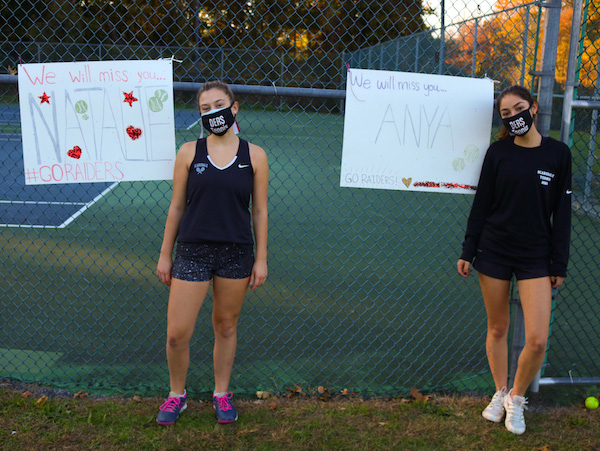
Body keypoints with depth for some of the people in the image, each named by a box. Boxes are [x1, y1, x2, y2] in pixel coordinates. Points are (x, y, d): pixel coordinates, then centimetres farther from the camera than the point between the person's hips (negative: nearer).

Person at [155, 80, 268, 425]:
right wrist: (165, 254, 5)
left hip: (236, 254, 0)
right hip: (193, 251, 0)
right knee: (177, 334, -1)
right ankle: (177, 394, 25)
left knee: (226, 327, 13)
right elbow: (177, 207, 4)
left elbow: (260, 211, 3)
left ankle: (222, 394, 33)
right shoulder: (189, 153, 0)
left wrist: (261, 258, 1)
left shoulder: (255, 156, 0)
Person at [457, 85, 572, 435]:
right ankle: (500, 394, 30)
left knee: (537, 340, -6)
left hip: (535, 256, 0)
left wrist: (559, 264, 0)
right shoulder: (499, 152, 0)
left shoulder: (558, 153, -1)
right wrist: (467, 252, 2)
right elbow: (482, 204, 4)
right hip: (494, 250, 1)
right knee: (498, 329, 10)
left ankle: (516, 399, 18)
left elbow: (562, 213, 1)